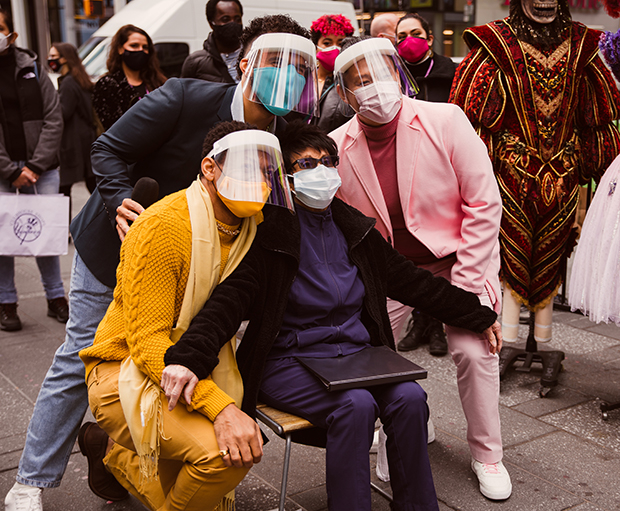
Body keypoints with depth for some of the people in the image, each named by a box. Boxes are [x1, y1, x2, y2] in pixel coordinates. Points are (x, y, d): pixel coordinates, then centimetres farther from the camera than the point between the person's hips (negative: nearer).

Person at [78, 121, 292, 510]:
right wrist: (220, 407, -35)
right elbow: (147, 341, -24)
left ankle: (118, 456, 22)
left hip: (196, 372, 8)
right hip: (126, 371, -8)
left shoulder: (253, 226, 0)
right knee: (223, 453, -28)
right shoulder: (162, 228, -22)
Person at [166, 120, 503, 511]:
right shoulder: (268, 234, -7)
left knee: (409, 397, -20)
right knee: (356, 404, -30)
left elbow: (414, 282, 15)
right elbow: (231, 299, -20)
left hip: (357, 352, 5)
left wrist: (479, 315, 15)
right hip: (289, 359, -5)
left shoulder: (356, 230, 11)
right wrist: (188, 356, -37)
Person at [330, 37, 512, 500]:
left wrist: (463, 284, -15)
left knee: (473, 349, -14)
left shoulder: (445, 121, -17)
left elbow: (484, 205, -14)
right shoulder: (337, 147, -10)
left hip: (457, 259, -2)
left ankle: (487, 454, 11)